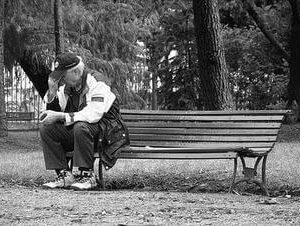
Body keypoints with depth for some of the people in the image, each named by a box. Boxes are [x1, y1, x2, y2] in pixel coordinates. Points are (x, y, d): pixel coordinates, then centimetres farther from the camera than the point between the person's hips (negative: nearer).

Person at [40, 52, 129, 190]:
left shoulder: (96, 83, -18)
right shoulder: (66, 87, 5)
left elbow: (94, 114, -32)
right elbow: (54, 112, 5)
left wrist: (60, 116, -33)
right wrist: (51, 91, -12)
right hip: (76, 130, 7)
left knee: (81, 126, -38)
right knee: (46, 128, -12)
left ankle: (87, 175, -26)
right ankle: (64, 175, -13)